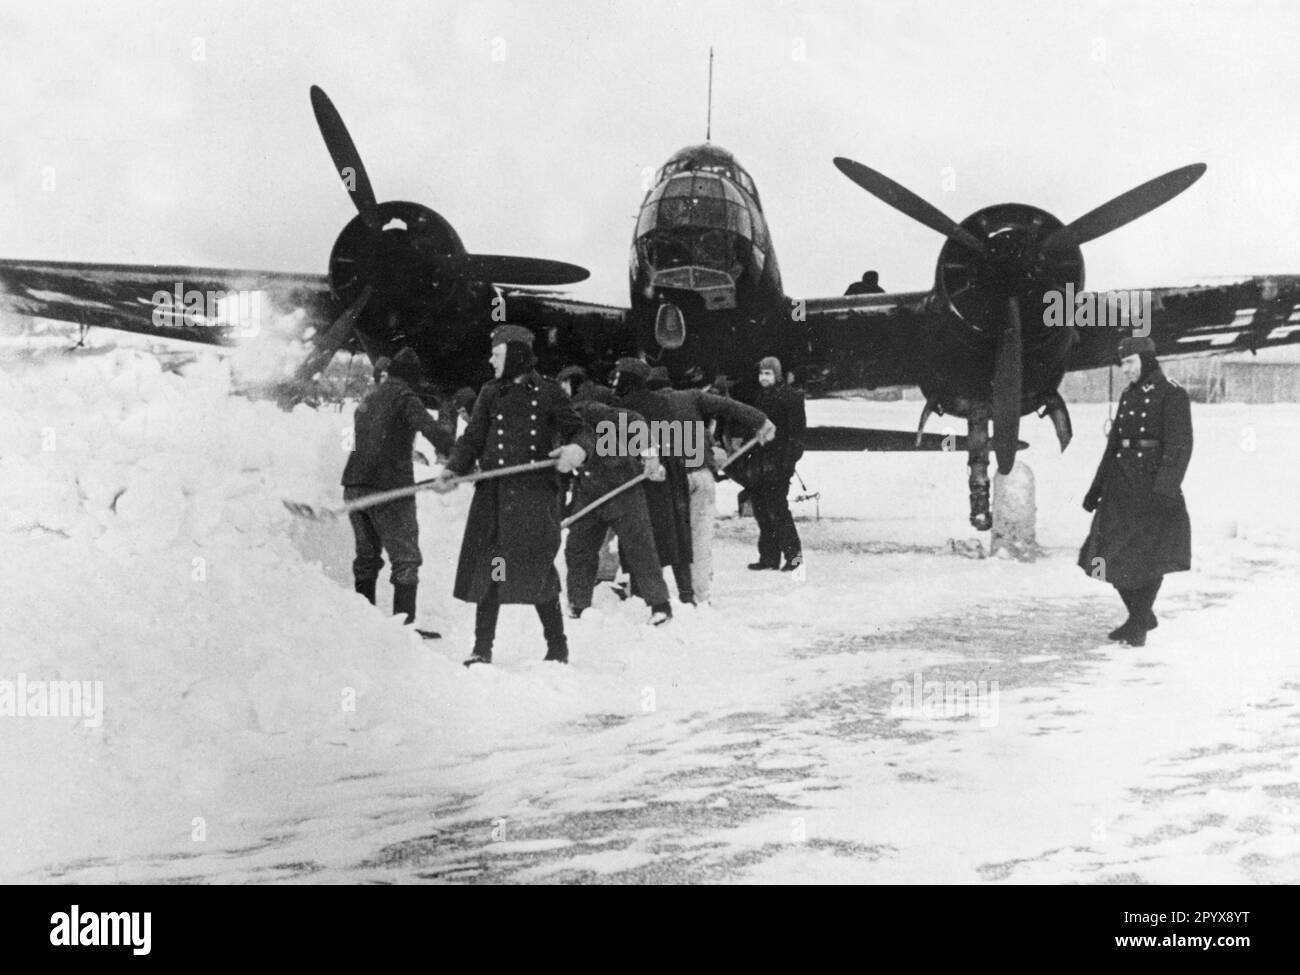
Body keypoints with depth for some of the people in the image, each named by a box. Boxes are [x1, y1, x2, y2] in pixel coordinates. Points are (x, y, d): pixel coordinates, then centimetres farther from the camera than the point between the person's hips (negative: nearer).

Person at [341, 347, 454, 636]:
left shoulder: (367, 400, 17)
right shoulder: (402, 397, -7)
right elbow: (431, 428, -24)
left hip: (355, 484, 7)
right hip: (389, 489, -7)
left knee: (367, 557, 17)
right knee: (406, 558, -2)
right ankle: (404, 622, -7)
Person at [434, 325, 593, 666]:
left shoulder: (547, 392, 6)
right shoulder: (490, 394, 15)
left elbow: (577, 430, 5)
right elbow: (473, 439, 11)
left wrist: (577, 449, -20)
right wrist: (452, 469, -8)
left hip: (536, 496, -3)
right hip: (493, 495, 3)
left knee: (537, 571, -5)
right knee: (488, 571, -2)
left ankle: (557, 647, 11)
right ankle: (482, 647, 6)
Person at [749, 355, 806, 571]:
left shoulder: (790, 396, -5)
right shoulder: (758, 397, 16)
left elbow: (797, 429, -10)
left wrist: (789, 458, -18)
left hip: (778, 459, -7)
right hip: (759, 460, 7)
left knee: (777, 508, -10)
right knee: (760, 509, 6)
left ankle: (793, 553, -1)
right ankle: (769, 556, 13)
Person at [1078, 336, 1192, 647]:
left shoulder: (1172, 394, -7)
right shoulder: (1128, 396, 14)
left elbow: (1179, 446, -14)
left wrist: (1165, 489, -23)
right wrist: (1096, 488, 18)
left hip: (1153, 484, -7)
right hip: (1122, 486, 7)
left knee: (1149, 557, -1)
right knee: (1114, 556, 6)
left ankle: (1139, 625, 10)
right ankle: (1140, 616, 24)